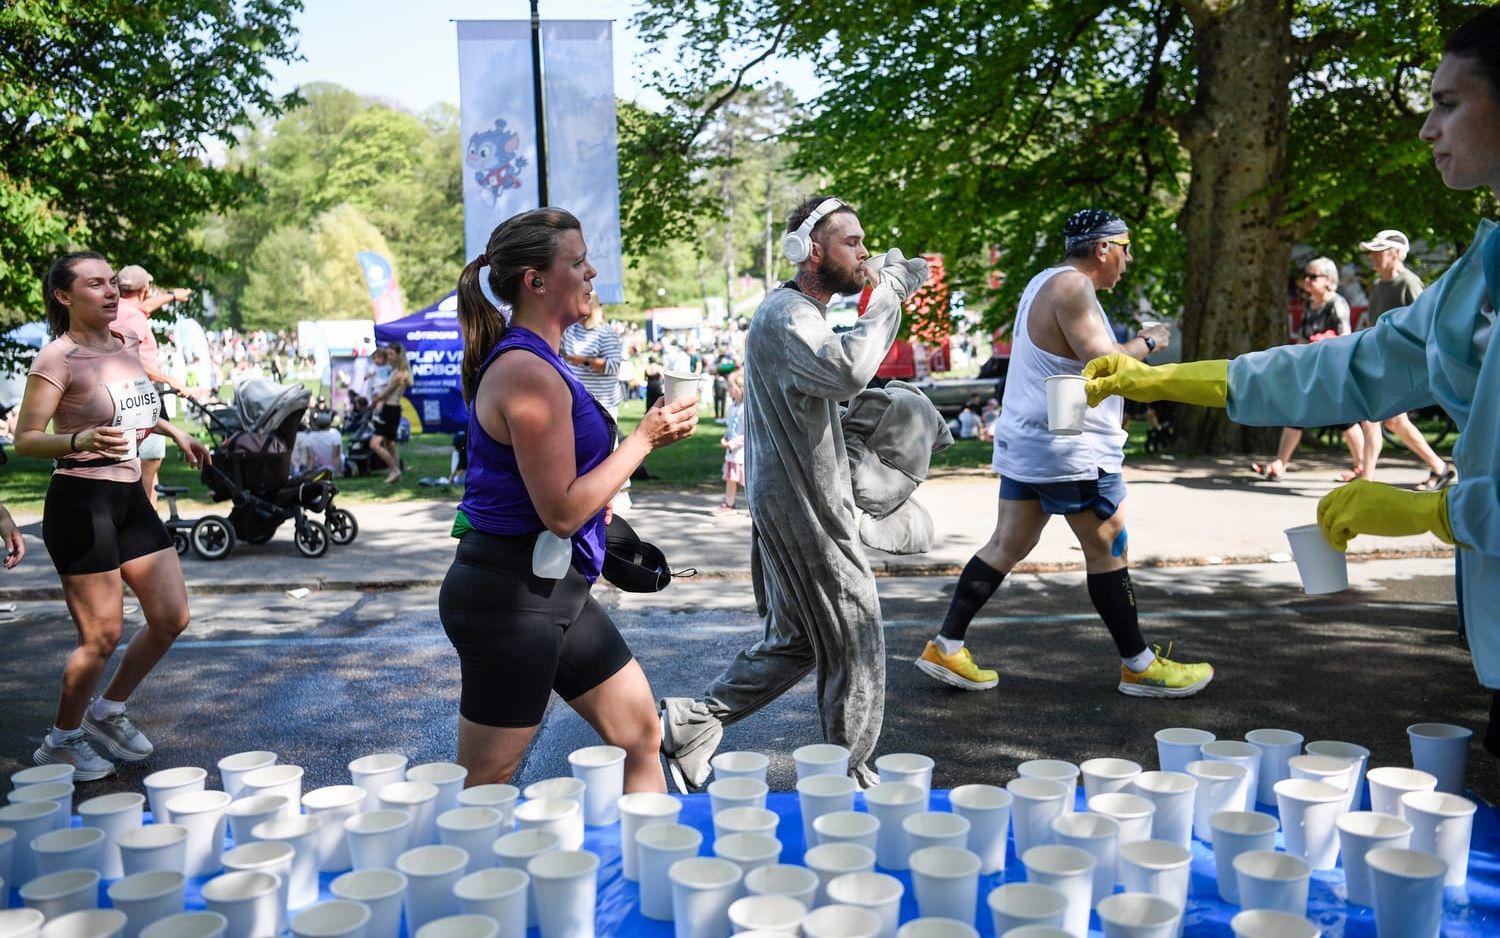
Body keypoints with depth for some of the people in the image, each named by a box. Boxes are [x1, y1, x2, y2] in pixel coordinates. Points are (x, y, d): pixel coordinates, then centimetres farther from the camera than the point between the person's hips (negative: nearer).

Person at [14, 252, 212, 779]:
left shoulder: (128, 348, 11)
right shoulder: (57, 359, -12)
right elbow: (25, 440, -16)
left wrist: (171, 430, 17)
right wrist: (80, 441, -33)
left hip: (130, 497, 8)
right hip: (81, 500, -8)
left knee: (171, 619, 8)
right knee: (103, 635, -2)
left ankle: (108, 713, 29)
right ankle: (62, 741, 21)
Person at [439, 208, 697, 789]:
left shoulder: (540, 361, 11)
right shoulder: (529, 372, -21)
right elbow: (562, 511, -22)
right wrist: (644, 438, -16)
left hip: (553, 591, 10)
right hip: (511, 596, -10)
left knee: (642, 735, 14)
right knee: (482, 786, 5)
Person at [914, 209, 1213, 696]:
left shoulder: (1044, 282, 17)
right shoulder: (1073, 288, -15)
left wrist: (1132, 344, 20)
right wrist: (1148, 343, -5)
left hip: (1024, 444, 10)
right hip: (1070, 451, -10)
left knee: (1007, 546, 11)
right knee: (1109, 552, 1)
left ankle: (946, 647, 11)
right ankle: (1139, 666, 12)